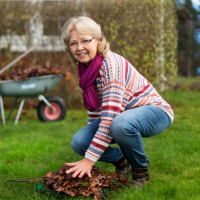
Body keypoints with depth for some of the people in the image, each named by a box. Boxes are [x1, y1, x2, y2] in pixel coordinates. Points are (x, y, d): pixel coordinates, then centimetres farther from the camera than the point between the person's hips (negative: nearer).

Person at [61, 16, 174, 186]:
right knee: (79, 142, -13)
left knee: (121, 124, -41)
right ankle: (121, 160, 14)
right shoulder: (86, 67, 0)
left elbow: (110, 119, -33)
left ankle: (141, 168, -10)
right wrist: (91, 134, 19)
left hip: (155, 111, -7)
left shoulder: (110, 64, -27)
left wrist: (89, 160, -32)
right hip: (122, 114, 8)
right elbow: (95, 106, 15)